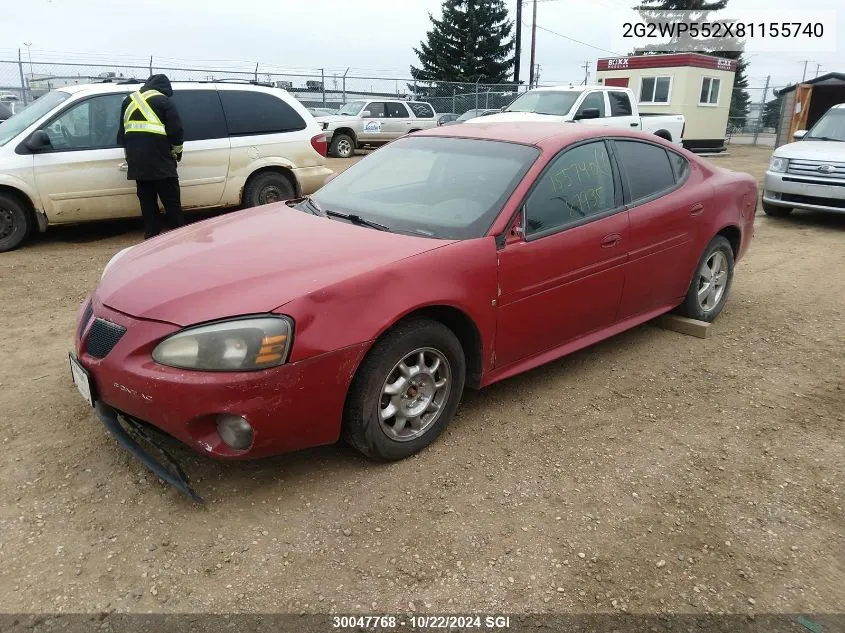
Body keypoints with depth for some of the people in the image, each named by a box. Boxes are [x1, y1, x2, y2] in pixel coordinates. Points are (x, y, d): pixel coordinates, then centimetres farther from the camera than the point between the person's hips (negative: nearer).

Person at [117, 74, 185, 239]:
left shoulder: (128, 101, 17)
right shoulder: (163, 101, -3)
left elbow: (122, 133, 20)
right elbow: (176, 130, -7)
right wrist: (177, 151, 9)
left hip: (137, 164, 6)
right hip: (161, 163, -6)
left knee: (147, 204, 11)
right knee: (172, 205, -2)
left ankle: (151, 237, 12)